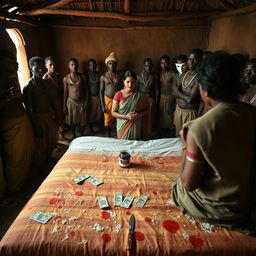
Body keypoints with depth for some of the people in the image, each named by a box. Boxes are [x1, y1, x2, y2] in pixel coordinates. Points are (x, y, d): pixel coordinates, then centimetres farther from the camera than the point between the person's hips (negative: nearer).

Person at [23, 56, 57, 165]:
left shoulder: (47, 83, 3)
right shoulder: (28, 87, -17)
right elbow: (29, 109, -16)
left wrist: (55, 114, 11)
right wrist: (36, 126, -17)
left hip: (49, 116, 7)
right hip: (38, 118, -6)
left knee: (52, 140, 19)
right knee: (40, 144, 6)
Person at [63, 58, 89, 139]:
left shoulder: (82, 76, -2)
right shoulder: (66, 78, -3)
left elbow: (86, 90, 1)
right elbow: (65, 92, 0)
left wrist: (86, 102, -4)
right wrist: (64, 105, 0)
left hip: (82, 102, 0)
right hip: (71, 102, 0)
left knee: (82, 120, 8)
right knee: (72, 121, 13)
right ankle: (74, 136, 33)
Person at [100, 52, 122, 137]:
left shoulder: (120, 75, -1)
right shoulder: (103, 76, -3)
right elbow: (101, 91, -2)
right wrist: (102, 106, -7)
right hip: (107, 99, 0)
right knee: (108, 119, 11)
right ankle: (109, 135, 32)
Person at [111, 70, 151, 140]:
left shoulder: (140, 96, -4)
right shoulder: (118, 95, -6)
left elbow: (146, 110, 4)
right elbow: (113, 112, -4)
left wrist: (139, 115, -15)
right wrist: (126, 116, -18)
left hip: (136, 127, 1)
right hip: (123, 127, 0)